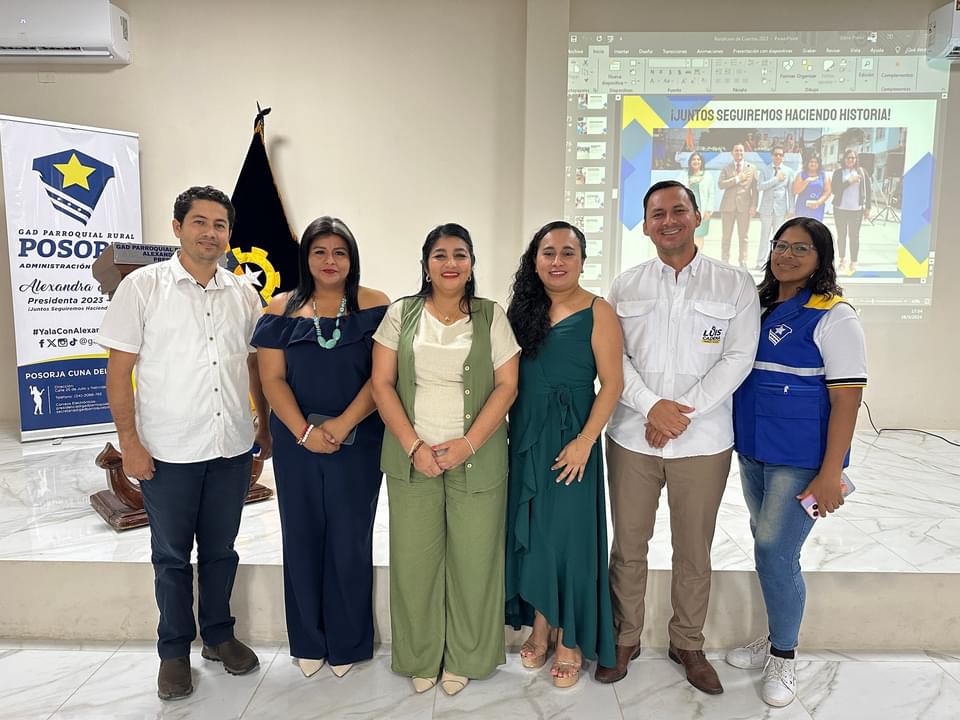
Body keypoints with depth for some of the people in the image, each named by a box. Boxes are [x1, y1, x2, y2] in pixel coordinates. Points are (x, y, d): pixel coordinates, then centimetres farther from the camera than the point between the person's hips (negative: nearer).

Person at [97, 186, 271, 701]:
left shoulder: (243, 295, 5)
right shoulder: (143, 286, -5)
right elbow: (119, 369, -6)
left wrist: (266, 427, 10)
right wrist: (129, 442, -10)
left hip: (232, 448, 3)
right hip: (167, 451, -3)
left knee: (221, 550, 17)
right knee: (171, 556, 12)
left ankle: (218, 634, 36)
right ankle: (174, 650, 31)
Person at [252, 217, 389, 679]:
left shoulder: (375, 308, -1)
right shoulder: (282, 310, 5)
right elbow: (272, 378, 0)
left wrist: (343, 425, -17)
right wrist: (304, 432, -13)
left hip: (358, 442, -2)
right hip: (296, 442, 2)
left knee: (349, 541, 5)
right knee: (302, 538, 11)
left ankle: (347, 643, 25)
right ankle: (308, 642, 29)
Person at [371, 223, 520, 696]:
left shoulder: (492, 316, 3)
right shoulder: (402, 314, 5)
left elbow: (507, 386, -2)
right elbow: (382, 384, 1)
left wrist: (468, 444, -13)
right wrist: (413, 446, -9)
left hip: (476, 458, 0)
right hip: (412, 457, 1)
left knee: (473, 559, 6)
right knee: (414, 559, 7)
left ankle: (463, 658, 27)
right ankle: (420, 658, 28)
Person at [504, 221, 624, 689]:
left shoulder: (597, 312, -7)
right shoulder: (523, 309, 7)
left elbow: (611, 383, -10)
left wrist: (585, 441, -17)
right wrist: (515, 431, 0)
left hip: (570, 439, -4)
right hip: (525, 436, 5)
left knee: (568, 534, 3)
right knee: (530, 532, 12)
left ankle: (569, 641, 21)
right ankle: (539, 627, 30)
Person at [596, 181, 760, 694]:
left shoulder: (735, 285, 1)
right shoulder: (626, 285, 6)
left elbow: (738, 358, -6)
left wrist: (682, 412, -14)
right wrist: (652, 406, -14)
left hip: (703, 442, -1)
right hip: (632, 436, 1)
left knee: (694, 551, 12)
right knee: (628, 545, 11)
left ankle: (688, 644, 32)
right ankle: (625, 638, 30)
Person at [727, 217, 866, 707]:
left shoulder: (834, 316, -10)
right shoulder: (758, 309, 9)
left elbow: (846, 397, -14)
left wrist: (830, 473, -18)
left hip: (801, 460, -6)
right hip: (753, 452, 6)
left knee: (775, 552, -4)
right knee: (768, 547, 16)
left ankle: (784, 656, 18)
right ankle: (775, 636, 35)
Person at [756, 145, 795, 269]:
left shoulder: (788, 171, 6)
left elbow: (791, 192, 5)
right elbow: (760, 186, -10)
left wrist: (791, 210, 1)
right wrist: (776, 179, -14)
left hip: (781, 208, 0)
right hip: (766, 207, 0)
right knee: (764, 236, 3)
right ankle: (761, 262, 9)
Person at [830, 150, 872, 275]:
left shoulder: (862, 172, 6)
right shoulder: (838, 172, 4)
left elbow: (869, 190, 7)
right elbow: (834, 190, -6)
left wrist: (868, 208, 3)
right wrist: (849, 181, -16)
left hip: (857, 209, 0)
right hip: (840, 208, 0)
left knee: (854, 236, 0)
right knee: (841, 235, 8)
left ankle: (853, 263, 6)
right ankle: (842, 260, 24)